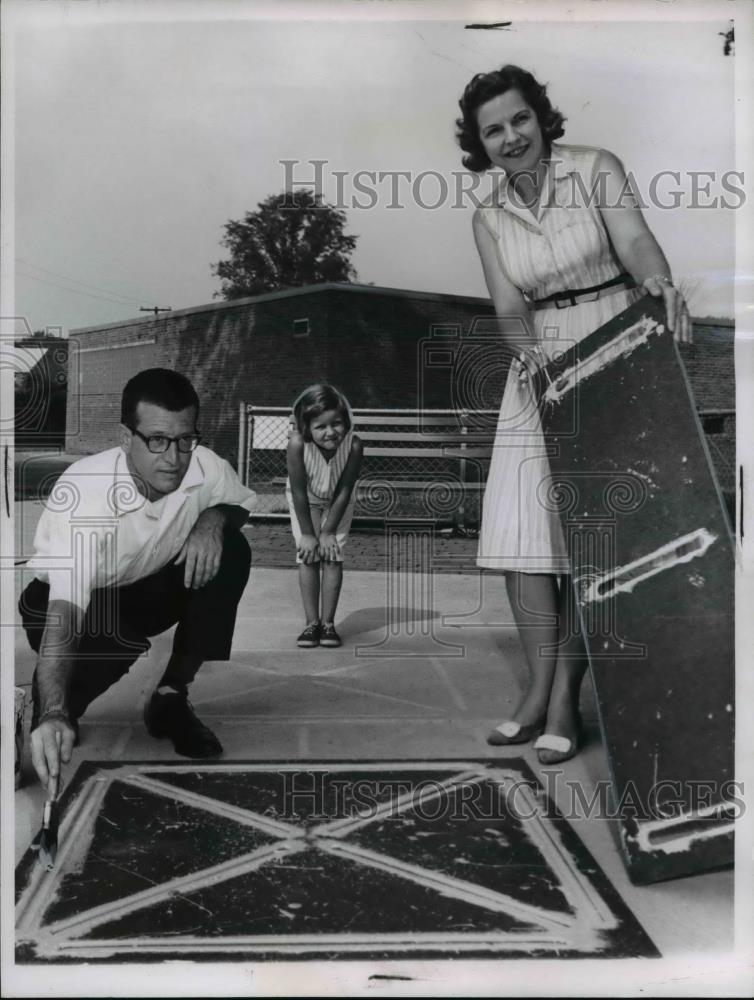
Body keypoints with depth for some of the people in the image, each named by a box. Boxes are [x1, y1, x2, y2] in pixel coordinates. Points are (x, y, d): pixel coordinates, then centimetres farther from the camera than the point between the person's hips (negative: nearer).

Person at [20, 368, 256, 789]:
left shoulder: (205, 466, -24)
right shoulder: (81, 491, -38)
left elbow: (247, 503, 0)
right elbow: (64, 611, -46)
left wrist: (214, 519, -26)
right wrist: (53, 716, -61)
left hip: (149, 588, 5)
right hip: (77, 602, -4)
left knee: (232, 550, -22)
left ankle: (173, 695, -12)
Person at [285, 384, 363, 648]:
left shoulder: (353, 445, -35)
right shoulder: (297, 444, -37)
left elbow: (344, 492, -24)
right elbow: (299, 491, -28)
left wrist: (328, 531, -19)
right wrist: (307, 533, -21)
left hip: (337, 502, 0)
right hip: (305, 501, 0)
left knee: (333, 555, -5)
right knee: (307, 556, -4)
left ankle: (328, 622, 2)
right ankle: (312, 622, 2)